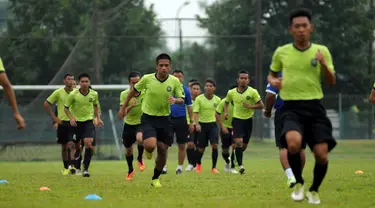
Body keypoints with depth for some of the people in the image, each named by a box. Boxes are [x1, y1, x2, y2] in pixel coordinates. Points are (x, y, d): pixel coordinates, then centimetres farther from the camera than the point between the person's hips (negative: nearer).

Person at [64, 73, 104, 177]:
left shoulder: (94, 94, -2)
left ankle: (86, 169, -13)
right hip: (76, 122, 0)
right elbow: (66, 108, 0)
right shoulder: (73, 94, -11)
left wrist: (98, 118, 9)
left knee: (89, 143, -19)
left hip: (89, 121, 0)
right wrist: (71, 118, -16)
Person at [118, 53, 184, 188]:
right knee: (151, 145, -25)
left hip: (164, 119, 2)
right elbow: (133, 91, 6)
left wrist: (175, 100, -27)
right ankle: (148, 150, 16)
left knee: (163, 150, 3)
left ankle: (155, 178, 25)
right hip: (148, 118, -2)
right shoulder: (147, 79, -10)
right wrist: (123, 108, 10)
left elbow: (182, 100, -3)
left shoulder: (175, 81, -7)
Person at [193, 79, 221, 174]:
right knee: (201, 148, 6)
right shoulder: (199, 99, -8)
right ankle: (198, 164, 36)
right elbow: (195, 112, -14)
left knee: (215, 145, -17)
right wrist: (197, 124, -28)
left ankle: (214, 167, -8)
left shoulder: (217, 99, 1)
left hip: (213, 124, 1)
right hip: (202, 125, -1)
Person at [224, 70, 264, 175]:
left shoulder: (253, 92, -7)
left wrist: (250, 106, -20)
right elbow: (226, 102, 20)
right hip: (237, 119, -1)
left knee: (244, 145, 9)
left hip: (248, 120, 1)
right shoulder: (231, 92, -1)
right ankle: (240, 165, -21)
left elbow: (261, 105, -5)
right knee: (238, 142, -19)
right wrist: (226, 112, 3)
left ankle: (236, 158, 38)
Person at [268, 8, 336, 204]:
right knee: (294, 143, -31)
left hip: (314, 107, 1)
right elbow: (271, 74, 21)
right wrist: (273, 81, -3)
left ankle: (314, 190, 21)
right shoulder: (281, 52, 5)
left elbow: (332, 82, 5)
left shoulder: (322, 51, 4)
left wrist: (323, 64, -15)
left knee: (322, 154, -9)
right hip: (291, 107, -1)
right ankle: (298, 183, -5)